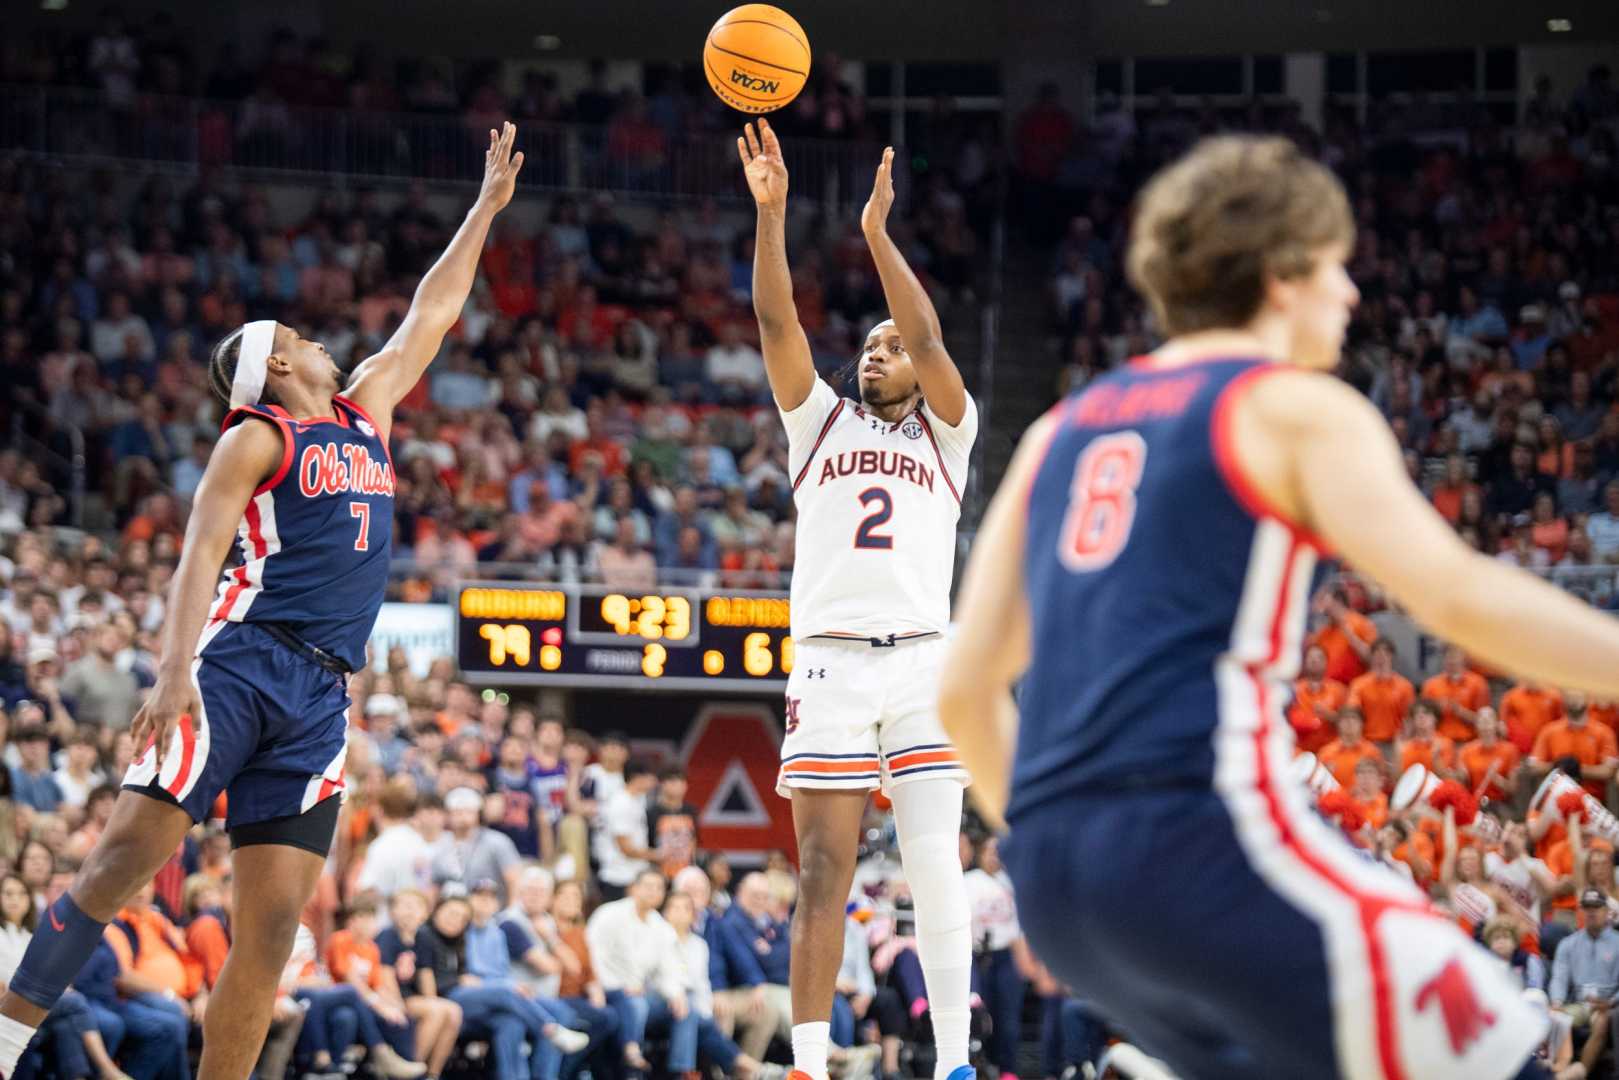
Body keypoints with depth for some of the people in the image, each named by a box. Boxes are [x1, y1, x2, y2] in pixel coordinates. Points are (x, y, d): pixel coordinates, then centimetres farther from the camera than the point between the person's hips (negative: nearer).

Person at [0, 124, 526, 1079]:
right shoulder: (256, 438, 4)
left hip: (322, 693, 6)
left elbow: (432, 315, 36)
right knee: (133, 850, -18)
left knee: (273, 927, -4)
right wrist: (175, 673, -21)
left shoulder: (365, 411, 25)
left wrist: (488, 206, 39)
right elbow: (201, 554, -7)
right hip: (243, 661, -6)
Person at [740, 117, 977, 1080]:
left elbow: (928, 338, -5)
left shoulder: (946, 432, 12)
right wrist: (771, 213, -6)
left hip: (923, 664, -1)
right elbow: (778, 322, 4)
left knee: (937, 866, -5)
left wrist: (879, 234, -10)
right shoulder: (822, 421, 17)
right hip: (831, 663, 1)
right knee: (825, 870, -4)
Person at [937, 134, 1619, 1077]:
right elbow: (1457, 596, -13)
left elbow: (966, 688, 20)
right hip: (1210, 840, -8)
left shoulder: (1062, 432, 22)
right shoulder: (1299, 410, 2)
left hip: (1054, 885, 8)